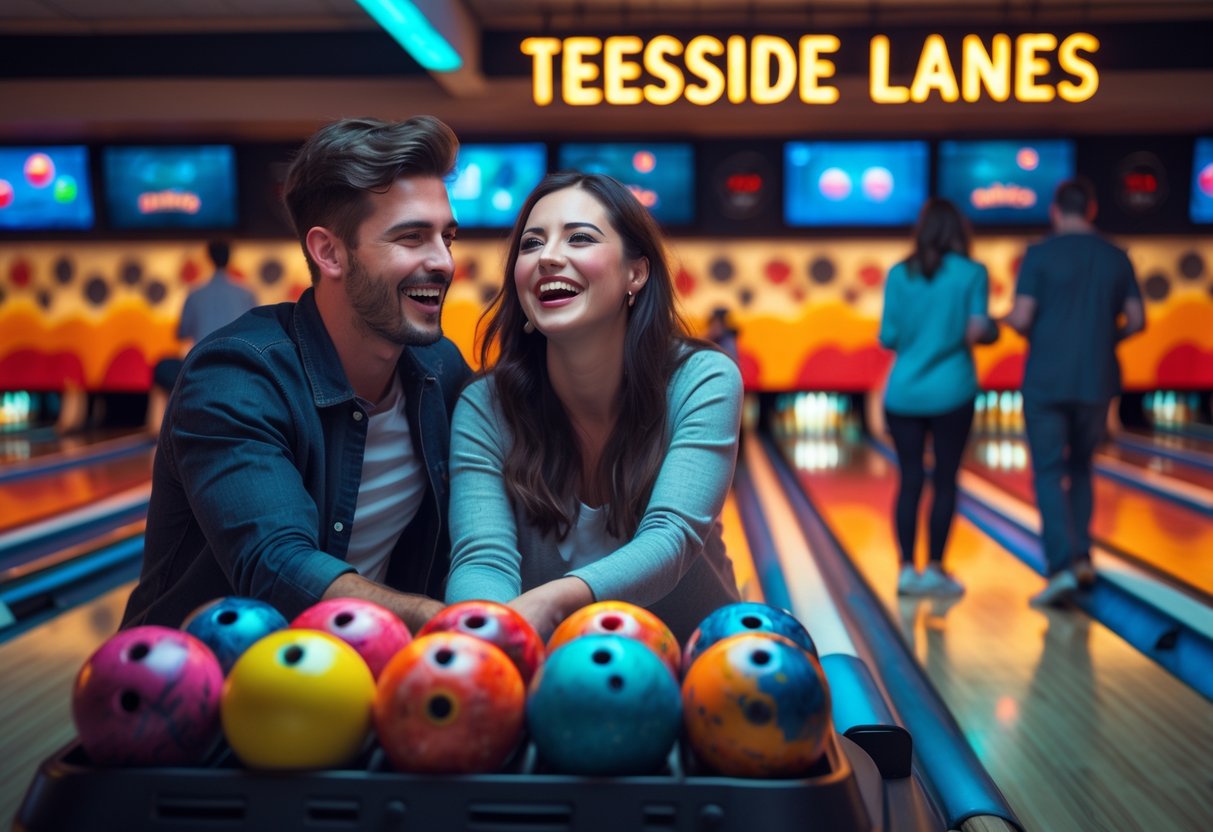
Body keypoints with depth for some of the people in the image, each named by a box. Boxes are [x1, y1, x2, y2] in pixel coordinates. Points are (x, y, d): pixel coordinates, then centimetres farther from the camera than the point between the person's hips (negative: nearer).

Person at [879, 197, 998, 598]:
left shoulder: (898, 275, 1)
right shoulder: (972, 273, -4)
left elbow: (888, 338, 0)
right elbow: (978, 332, -11)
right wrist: (993, 330, 11)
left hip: (903, 394, 2)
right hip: (950, 393, -2)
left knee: (909, 480, 7)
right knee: (944, 481, 6)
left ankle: (907, 570, 8)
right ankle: (934, 570, 8)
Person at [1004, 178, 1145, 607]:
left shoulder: (1040, 255, -7)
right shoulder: (1117, 259, 5)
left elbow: (1021, 319, -13)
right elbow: (1136, 321, 5)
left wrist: (1009, 318, 10)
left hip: (1046, 383, -3)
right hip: (1096, 382, 3)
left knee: (1049, 475, -1)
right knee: (1080, 468, 20)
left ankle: (1063, 566, -13)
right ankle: (1081, 555, 18)